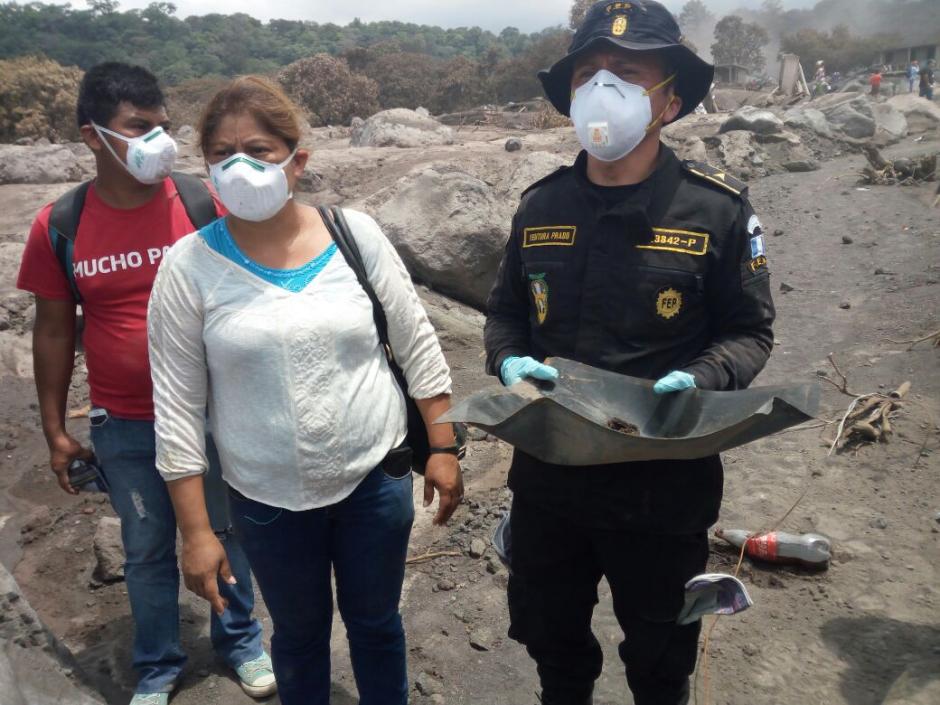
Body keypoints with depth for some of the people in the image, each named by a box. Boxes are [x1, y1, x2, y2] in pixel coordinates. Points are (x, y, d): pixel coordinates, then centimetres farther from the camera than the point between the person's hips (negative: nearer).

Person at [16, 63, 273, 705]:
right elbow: (54, 329, 2)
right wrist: (55, 431, 4)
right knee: (148, 550, 17)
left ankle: (241, 640, 43)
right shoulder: (58, 227, -8)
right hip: (125, 428, 1)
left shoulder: (205, 204, -11)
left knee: (226, 533, 18)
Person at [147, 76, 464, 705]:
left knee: (375, 622, 20)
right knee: (299, 633, 20)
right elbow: (177, 405, -7)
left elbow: (418, 346, 0)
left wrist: (443, 447, 0)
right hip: (269, 499, 0)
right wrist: (197, 533, -6)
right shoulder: (190, 265, -10)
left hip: (376, 477, 1)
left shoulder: (355, 235, -8)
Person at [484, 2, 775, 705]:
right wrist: (510, 361, -11)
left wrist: (699, 379, -23)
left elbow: (750, 331, -4)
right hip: (547, 472, 3)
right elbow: (506, 311, 10)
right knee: (548, 635, 25)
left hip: (664, 482, -3)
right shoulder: (541, 205, -1)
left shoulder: (718, 208, -12)